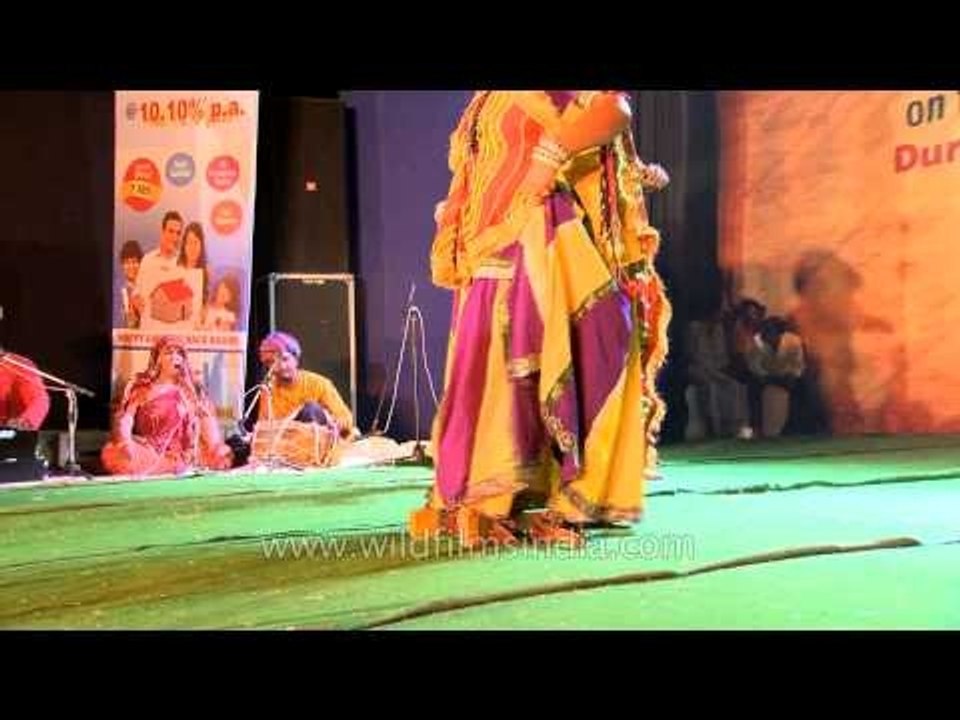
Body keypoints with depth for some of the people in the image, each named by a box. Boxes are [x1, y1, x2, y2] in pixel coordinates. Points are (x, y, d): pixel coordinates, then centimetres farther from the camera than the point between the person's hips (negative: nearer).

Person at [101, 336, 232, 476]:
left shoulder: (192, 389, 12)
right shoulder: (140, 387, 8)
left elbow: (207, 421, 3)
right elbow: (124, 419, -2)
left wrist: (217, 451, -13)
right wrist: (126, 444, -22)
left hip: (182, 454, 2)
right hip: (146, 454, -2)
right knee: (112, 455, -31)